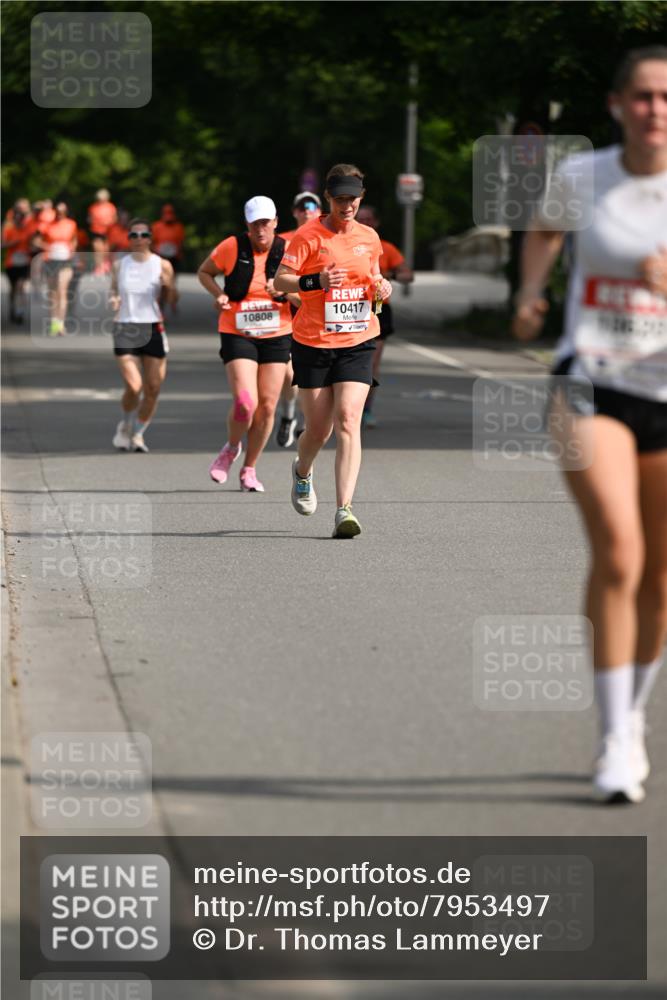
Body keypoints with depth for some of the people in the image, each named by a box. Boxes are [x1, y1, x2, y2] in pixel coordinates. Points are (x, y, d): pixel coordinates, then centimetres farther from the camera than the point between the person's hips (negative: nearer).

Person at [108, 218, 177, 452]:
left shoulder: (162, 265, 2)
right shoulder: (119, 265, 5)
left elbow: (173, 300, 4)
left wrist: (169, 286, -17)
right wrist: (112, 301, -8)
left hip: (153, 329, 1)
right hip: (125, 328, -1)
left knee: (153, 389, 1)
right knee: (133, 387, -12)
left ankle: (138, 434, 21)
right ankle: (125, 426, 16)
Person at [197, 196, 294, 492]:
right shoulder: (232, 247, -8)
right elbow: (204, 272, 9)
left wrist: (284, 291, -18)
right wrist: (218, 294, -10)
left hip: (276, 337, 2)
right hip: (238, 335, -2)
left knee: (267, 407, 2)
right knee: (245, 403, -17)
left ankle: (249, 469, 20)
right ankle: (231, 448, 15)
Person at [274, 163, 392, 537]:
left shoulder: (369, 237, 9)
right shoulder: (309, 235, -5)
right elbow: (280, 280, -9)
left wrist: (382, 287, 1)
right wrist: (317, 281, -26)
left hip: (358, 342, 2)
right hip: (313, 343, -2)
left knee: (348, 419, -15)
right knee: (318, 429, 5)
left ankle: (344, 509, -19)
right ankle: (303, 472, 42)